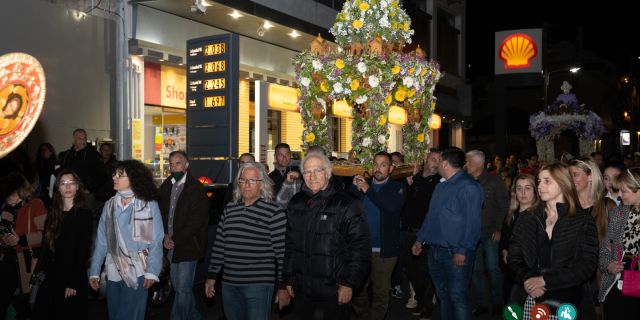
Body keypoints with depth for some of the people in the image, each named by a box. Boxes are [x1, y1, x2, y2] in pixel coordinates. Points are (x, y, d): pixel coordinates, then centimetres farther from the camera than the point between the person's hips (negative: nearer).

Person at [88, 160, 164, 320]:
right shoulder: (109, 205, 6)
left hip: (137, 272, -4)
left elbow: (156, 242, -9)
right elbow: (101, 241, 5)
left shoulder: (149, 205, -7)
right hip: (113, 272, 4)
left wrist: (152, 271, -18)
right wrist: (94, 271, -1)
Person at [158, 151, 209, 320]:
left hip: (188, 246, -7)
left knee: (183, 287, -1)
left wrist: (175, 240, -14)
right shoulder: (166, 186, 8)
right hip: (171, 246, 7)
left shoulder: (196, 189, -11)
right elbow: (160, 213, 12)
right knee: (177, 285, 16)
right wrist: (165, 236, -4)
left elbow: (196, 221, -15)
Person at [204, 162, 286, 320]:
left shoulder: (274, 212, -7)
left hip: (259, 284, -5)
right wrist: (211, 276, 12)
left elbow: (282, 252, -8)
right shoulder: (229, 209, 9)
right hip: (229, 283, 5)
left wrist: (283, 285, -8)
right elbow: (219, 245, 13)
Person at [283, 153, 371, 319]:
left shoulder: (347, 203, -9)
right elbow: (290, 244, 13)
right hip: (302, 291, 5)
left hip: (335, 292, -5)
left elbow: (360, 246, -11)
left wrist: (349, 283, -14)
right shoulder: (296, 203, 8)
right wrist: (288, 278, 11)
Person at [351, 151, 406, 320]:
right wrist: (355, 188, -20)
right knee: (357, 289, 12)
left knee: (381, 292, 8)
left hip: (384, 250, -3)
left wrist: (368, 190, -27)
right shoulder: (363, 183, 7)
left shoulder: (397, 188, -3)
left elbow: (392, 207, -22)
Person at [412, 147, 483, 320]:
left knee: (457, 298, -5)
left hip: (456, 254, -8)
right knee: (442, 294, 16)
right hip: (435, 251, 8)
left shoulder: (469, 187, -12)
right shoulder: (441, 186, 15)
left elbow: (472, 222, -17)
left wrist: (462, 251, -21)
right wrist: (420, 239, 18)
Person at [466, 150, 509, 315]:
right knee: (476, 270, 7)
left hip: (490, 233, -3)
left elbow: (503, 206, -1)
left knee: (493, 268, 0)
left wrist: (498, 229, -6)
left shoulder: (494, 181, -2)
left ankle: (497, 303, 16)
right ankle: (481, 303, 19)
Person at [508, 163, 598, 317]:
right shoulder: (526, 220, 10)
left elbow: (587, 266, -7)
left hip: (567, 302, -2)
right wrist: (526, 280, -17)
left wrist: (545, 280, -16)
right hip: (528, 297, 2)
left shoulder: (583, 221, 2)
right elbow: (513, 259, 5)